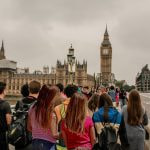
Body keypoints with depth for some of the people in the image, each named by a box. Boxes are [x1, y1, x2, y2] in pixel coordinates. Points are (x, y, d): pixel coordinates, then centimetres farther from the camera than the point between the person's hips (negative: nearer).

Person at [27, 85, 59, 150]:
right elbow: (54, 135, -19)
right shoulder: (51, 113, -21)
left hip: (35, 143, 6)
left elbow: (29, 128, 8)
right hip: (48, 144, -6)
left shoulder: (33, 109, -2)